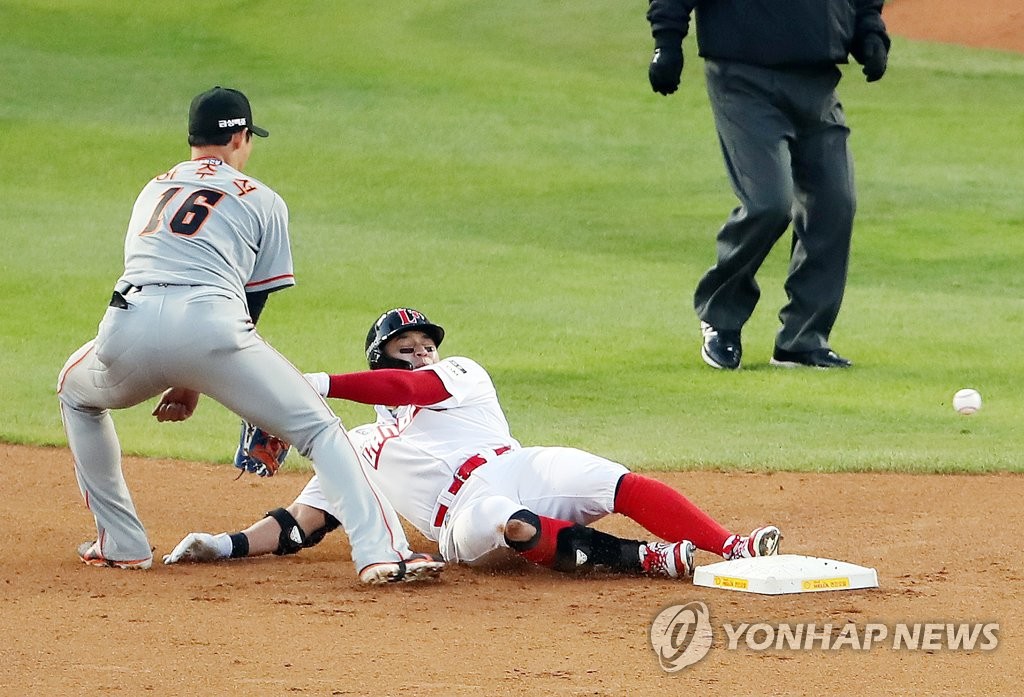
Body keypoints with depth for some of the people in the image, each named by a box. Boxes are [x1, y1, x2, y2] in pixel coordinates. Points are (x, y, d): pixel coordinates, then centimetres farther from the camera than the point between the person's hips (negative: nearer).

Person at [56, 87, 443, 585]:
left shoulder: (154, 190, 34)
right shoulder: (262, 201, 22)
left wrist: (183, 379, 44)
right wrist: (194, 384, 24)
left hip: (129, 325, 3)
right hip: (210, 325, -3)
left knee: (78, 393, 35)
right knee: (319, 430, 4)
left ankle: (120, 544, 27)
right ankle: (381, 552, -16)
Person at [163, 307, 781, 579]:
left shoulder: (462, 374, 22)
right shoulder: (361, 450, 28)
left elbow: (414, 387, -1)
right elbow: (300, 525, 22)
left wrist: (321, 385, -11)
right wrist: (227, 545, 6)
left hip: (521, 469, 2)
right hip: (467, 516, -2)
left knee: (620, 482, -24)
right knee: (503, 526, -38)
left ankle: (731, 548, -34)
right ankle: (647, 558, -45)